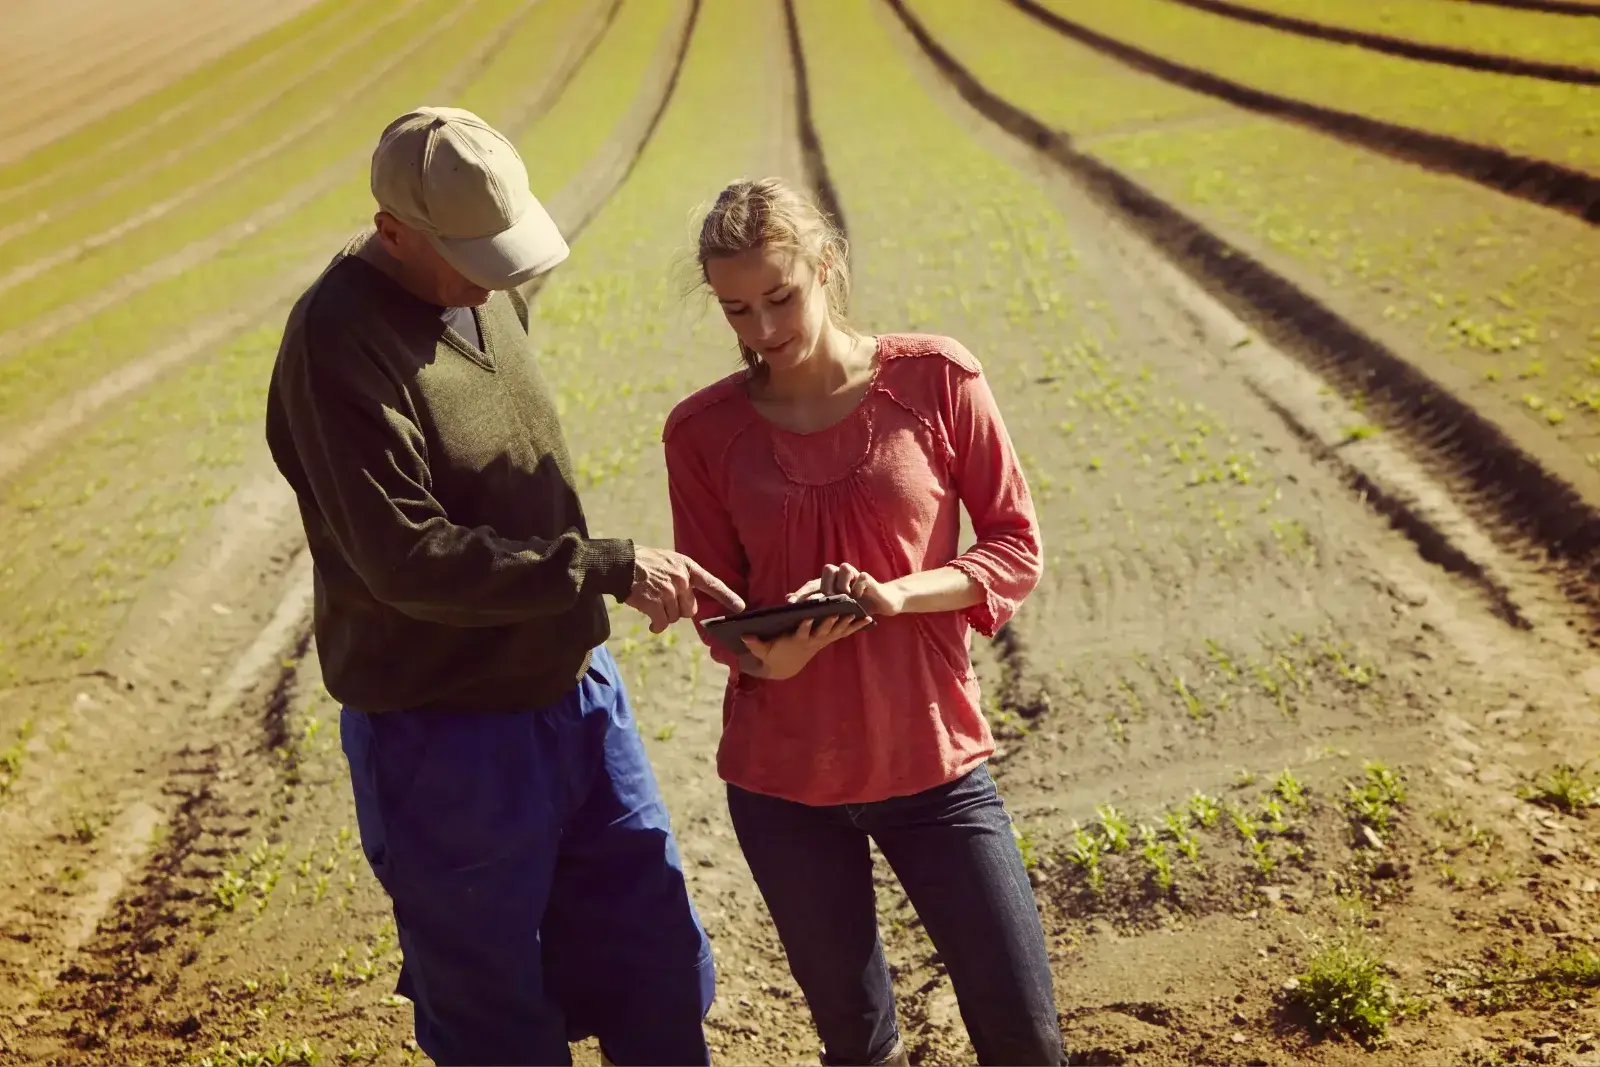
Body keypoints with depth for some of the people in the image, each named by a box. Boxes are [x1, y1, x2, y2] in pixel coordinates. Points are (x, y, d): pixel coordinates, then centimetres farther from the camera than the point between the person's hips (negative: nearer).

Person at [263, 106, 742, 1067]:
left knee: (659, 985, 16)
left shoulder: (486, 296, 3)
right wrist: (610, 568, -25)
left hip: (577, 695, 7)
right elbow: (410, 560, -27)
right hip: (446, 741, -7)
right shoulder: (337, 345, -21)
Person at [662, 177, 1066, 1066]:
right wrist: (766, 655, -19)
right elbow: (716, 605, 4)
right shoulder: (703, 432, -3)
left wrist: (899, 594, -21)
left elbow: (1017, 549, -3)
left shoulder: (936, 379, -6)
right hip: (783, 777, 1)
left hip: (932, 762, -1)